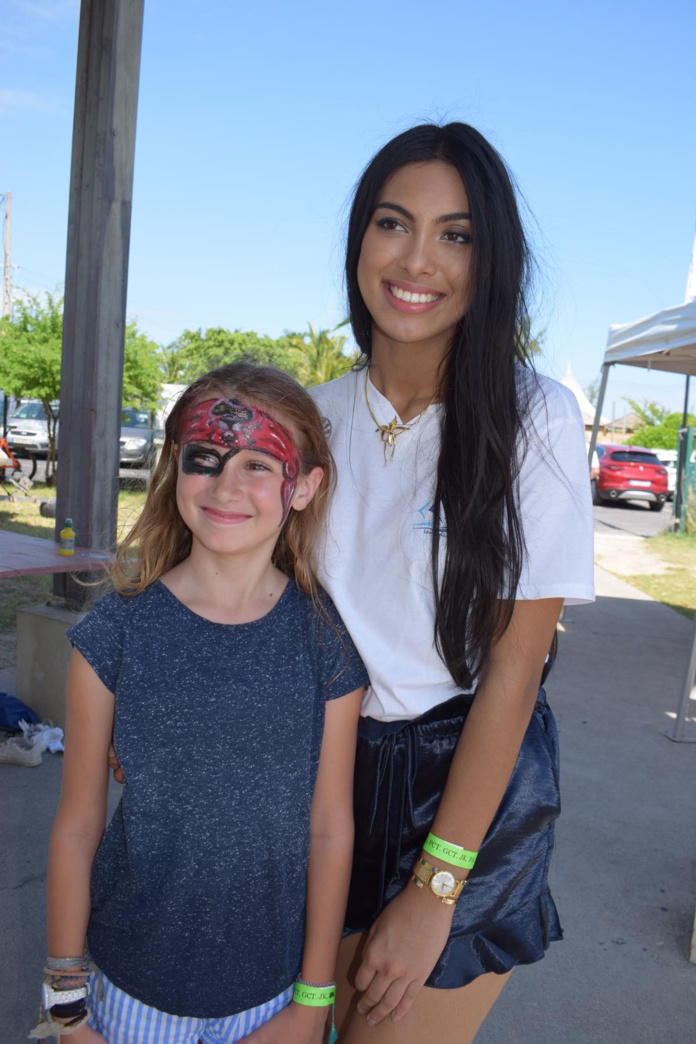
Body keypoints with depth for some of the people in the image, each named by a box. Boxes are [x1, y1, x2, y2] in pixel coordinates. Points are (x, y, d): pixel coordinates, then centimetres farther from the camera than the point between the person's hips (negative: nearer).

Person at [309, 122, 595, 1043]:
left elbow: (512, 669, -16)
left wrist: (434, 888, -14)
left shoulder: (534, 420, -16)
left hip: (473, 777, -4)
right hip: (338, 759, 5)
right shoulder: (321, 413, -2)